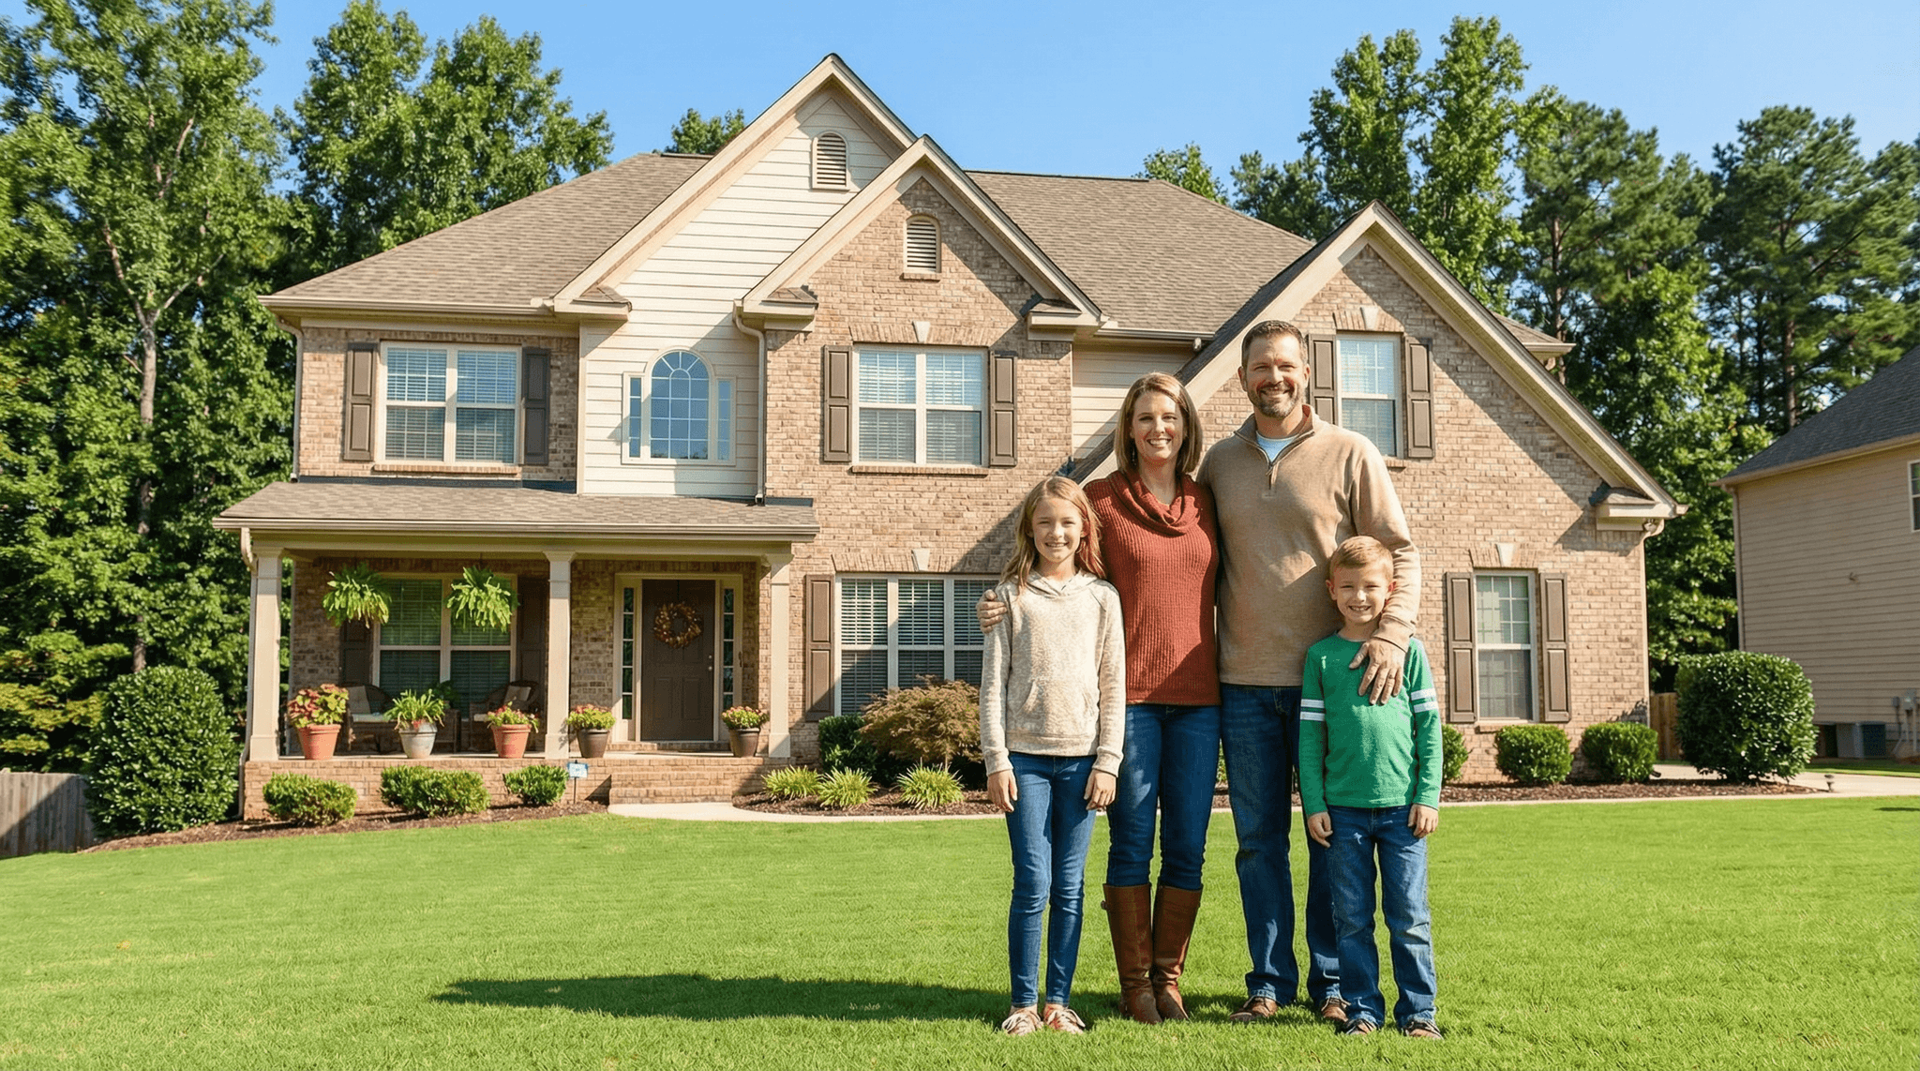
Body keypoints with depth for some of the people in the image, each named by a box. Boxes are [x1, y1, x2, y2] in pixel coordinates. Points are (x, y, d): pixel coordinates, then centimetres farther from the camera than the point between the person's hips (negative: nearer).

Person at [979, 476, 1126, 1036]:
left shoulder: (1102, 598, 6)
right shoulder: (1012, 595, 4)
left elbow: (1113, 686, 5)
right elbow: (993, 682, 2)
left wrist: (1107, 762, -1)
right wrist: (996, 760, -4)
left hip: (1081, 758, 1)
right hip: (1025, 756, -1)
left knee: (1069, 889, 5)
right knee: (1032, 886, -2)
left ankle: (1059, 1001, 15)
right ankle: (1024, 1003, 10)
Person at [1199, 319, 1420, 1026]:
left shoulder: (1350, 455, 1)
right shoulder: (1218, 463, 11)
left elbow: (1400, 554, 0)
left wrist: (1391, 632, -16)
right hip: (1245, 683, 3)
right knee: (1258, 839, 7)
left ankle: (1333, 983, 17)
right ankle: (1270, 982, 18)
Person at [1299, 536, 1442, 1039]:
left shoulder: (1408, 650, 4)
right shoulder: (1321, 656, 4)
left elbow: (1429, 727, 4)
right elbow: (1310, 734, 4)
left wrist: (1428, 796, -2)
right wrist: (1313, 803, -1)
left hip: (1402, 807, 0)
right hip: (1343, 808, 1)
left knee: (1409, 917, 5)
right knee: (1352, 918, 6)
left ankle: (1417, 1010, 16)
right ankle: (1362, 1009, 17)